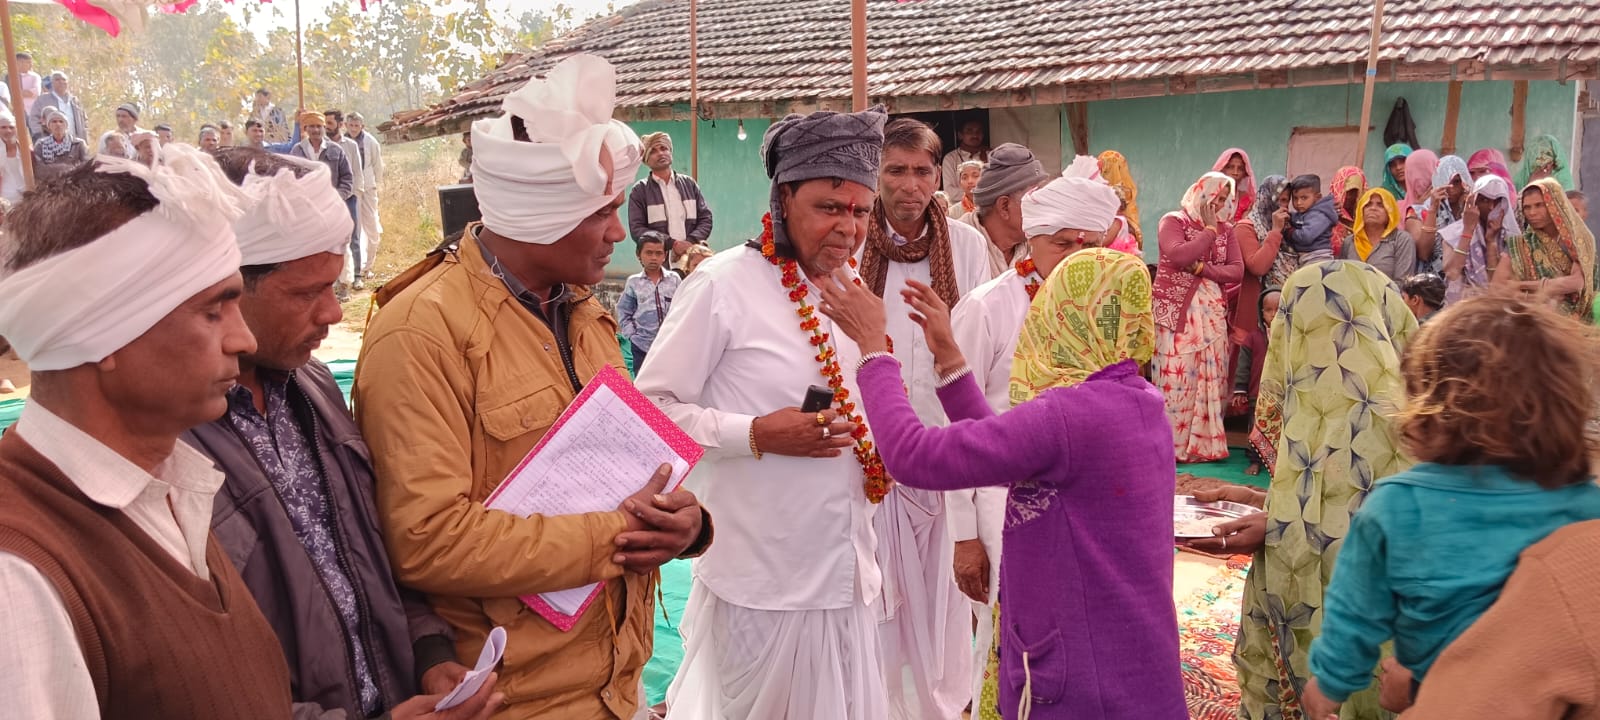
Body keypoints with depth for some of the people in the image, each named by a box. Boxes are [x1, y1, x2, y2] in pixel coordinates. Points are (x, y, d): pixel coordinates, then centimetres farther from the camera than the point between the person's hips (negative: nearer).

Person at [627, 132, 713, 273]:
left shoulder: (689, 184, 16)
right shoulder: (639, 191, 7)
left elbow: (706, 218, 12)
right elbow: (636, 229, -2)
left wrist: (690, 242, -9)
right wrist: (673, 244, -12)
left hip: (692, 263, 3)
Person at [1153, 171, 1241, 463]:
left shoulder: (1225, 229, 14)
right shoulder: (1173, 221, -1)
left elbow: (1237, 271, 2)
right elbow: (1179, 256, -20)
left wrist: (1201, 268, -11)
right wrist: (1209, 230, -8)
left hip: (1212, 311, 5)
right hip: (1176, 311, -5)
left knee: (1210, 379, 3)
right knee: (1176, 378, -8)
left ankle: (1203, 443, 11)